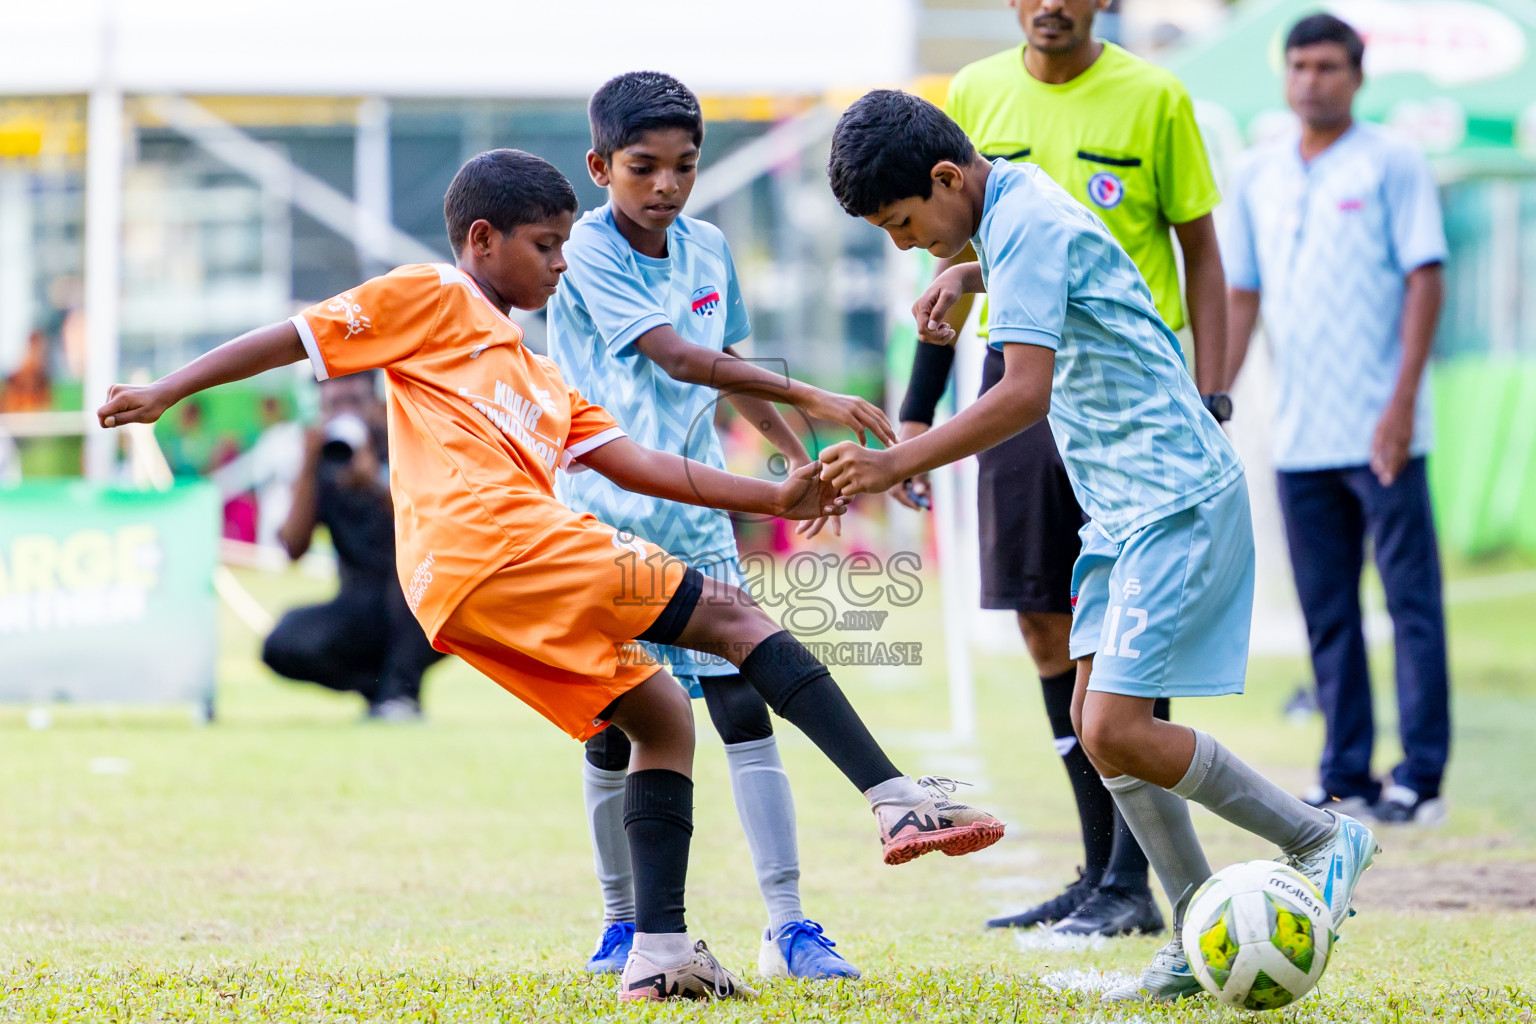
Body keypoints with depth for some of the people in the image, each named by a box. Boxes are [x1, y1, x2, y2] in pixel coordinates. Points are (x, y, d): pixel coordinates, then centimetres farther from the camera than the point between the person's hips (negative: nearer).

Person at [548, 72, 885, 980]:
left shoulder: (709, 249, 6)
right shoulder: (587, 253, -13)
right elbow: (677, 359, -24)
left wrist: (798, 455, 21)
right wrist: (812, 397, -29)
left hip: (695, 515, 4)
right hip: (605, 520, -4)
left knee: (745, 710, -7)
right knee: (612, 731, 2)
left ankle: (789, 925, -8)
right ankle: (624, 923, 18)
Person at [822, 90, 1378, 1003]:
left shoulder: (1026, 225, -19)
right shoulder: (1014, 199, 11)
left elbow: (1025, 393, -28)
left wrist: (897, 465, -28)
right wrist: (962, 278, 19)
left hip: (1175, 500, -10)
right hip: (1124, 507, 10)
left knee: (1118, 731, -14)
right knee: (1099, 723, 6)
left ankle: (1320, 841, 0)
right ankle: (1201, 939, 10)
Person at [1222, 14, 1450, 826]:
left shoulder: (1391, 165, -1)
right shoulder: (1257, 176, 13)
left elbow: (1424, 280, -6)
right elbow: (1241, 296, 17)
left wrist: (1402, 402, -15)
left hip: (1380, 432, -5)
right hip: (1299, 437, 5)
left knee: (1412, 601, -3)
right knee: (1327, 613, 7)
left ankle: (1421, 776, -1)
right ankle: (1346, 778, 11)